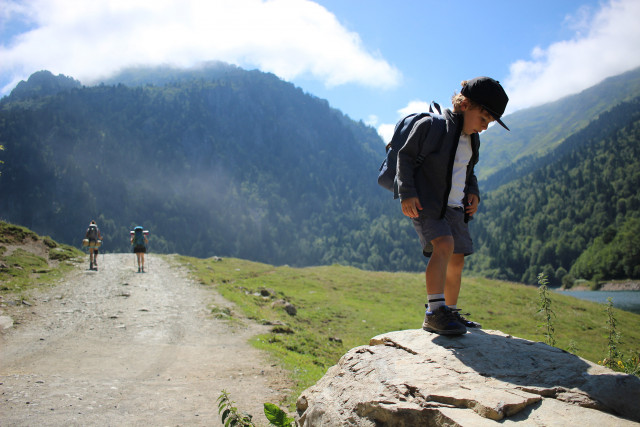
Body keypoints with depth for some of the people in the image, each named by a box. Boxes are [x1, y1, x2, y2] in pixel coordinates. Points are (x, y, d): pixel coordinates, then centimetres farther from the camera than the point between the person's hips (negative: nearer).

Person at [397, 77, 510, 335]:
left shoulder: (472, 140, 13)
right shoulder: (430, 125, -10)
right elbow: (405, 156, -9)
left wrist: (473, 193, 7)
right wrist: (407, 193, -18)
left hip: (455, 207, 8)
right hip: (426, 203, -8)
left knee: (457, 260, 10)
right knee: (444, 245, -28)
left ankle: (452, 313, 25)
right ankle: (435, 313, -31)